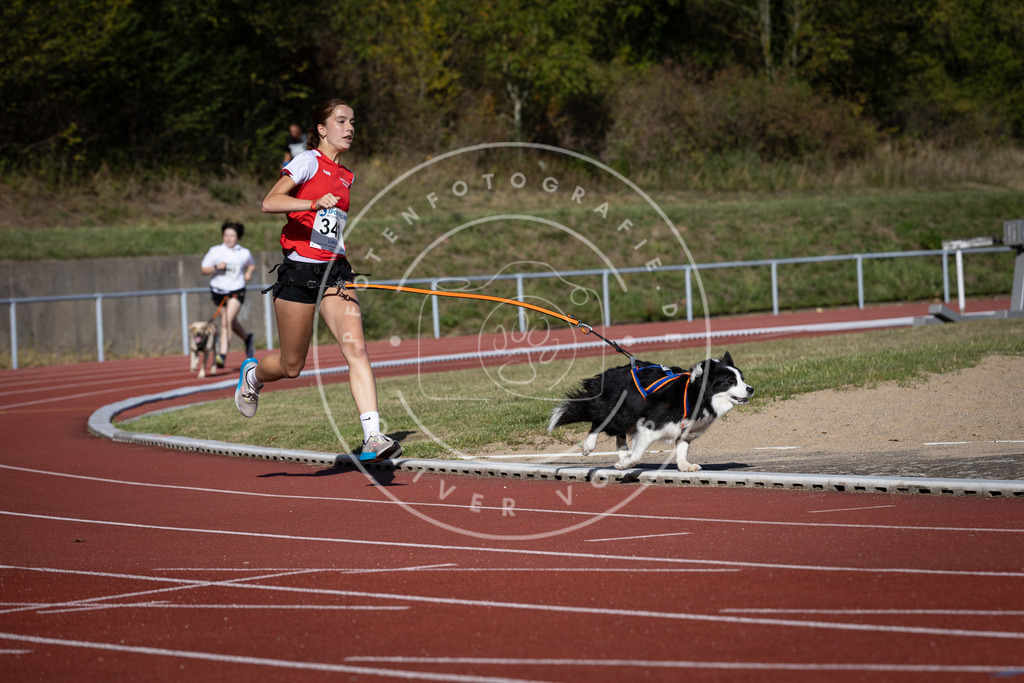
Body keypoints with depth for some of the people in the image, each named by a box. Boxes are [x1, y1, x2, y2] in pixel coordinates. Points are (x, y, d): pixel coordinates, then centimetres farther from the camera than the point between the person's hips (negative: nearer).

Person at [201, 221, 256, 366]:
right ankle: (247, 339, 48)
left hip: (236, 290, -2)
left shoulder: (244, 253, 1)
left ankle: (222, 354, -26)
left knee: (226, 322, -20)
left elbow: (251, 265, 23)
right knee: (232, 322, 17)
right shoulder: (215, 251, -3)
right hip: (218, 290, 2)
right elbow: (203, 269, -1)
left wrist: (249, 273, 2)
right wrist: (216, 267, -19)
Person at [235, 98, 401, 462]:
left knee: (355, 347, -17)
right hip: (299, 270, -5)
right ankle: (252, 373, 41)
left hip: (335, 272, 5)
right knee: (292, 366, 6)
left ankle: (373, 437, -25)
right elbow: (270, 202, -19)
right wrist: (316, 203, -31)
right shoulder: (309, 161, -5)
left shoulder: (347, 177, 16)